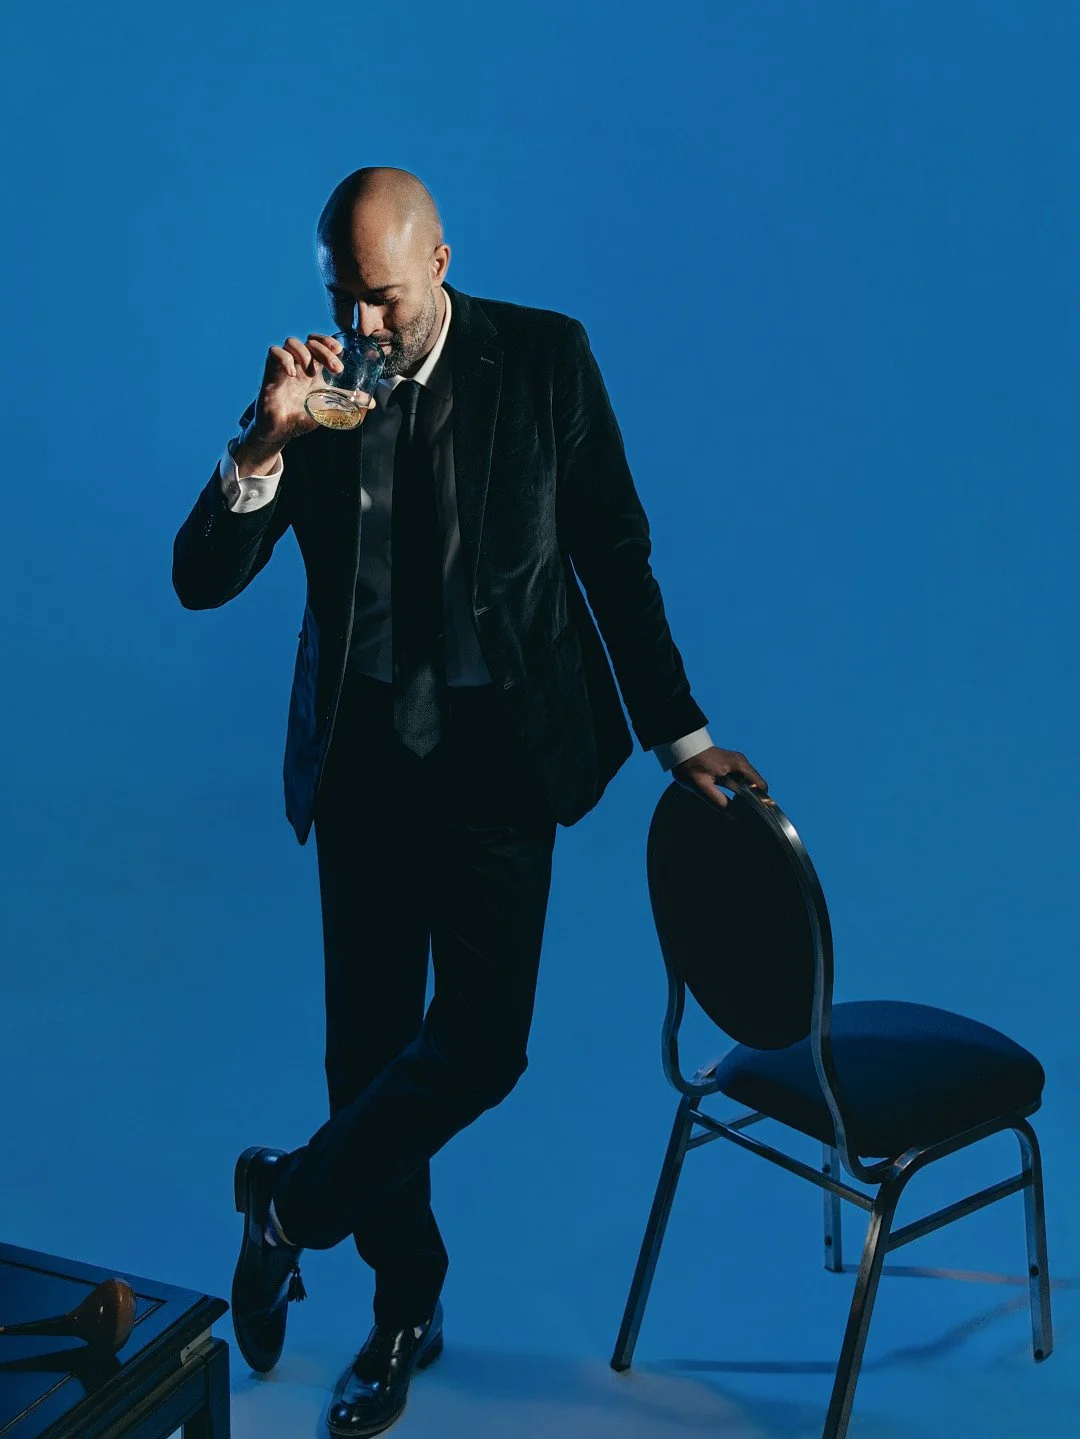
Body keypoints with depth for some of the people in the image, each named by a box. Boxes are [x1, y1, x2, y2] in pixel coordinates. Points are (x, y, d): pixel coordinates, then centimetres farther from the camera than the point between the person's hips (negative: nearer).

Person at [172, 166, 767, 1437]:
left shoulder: (546, 359, -4)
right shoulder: (309, 387, -1)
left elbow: (615, 555, 2)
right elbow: (200, 580, -6)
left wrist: (678, 732, 2)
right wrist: (265, 441, -22)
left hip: (502, 749, -1)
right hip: (363, 752, 2)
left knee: (478, 1041, -9)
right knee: (368, 1044, 9)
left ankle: (289, 1205, 18)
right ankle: (405, 1306, 31)